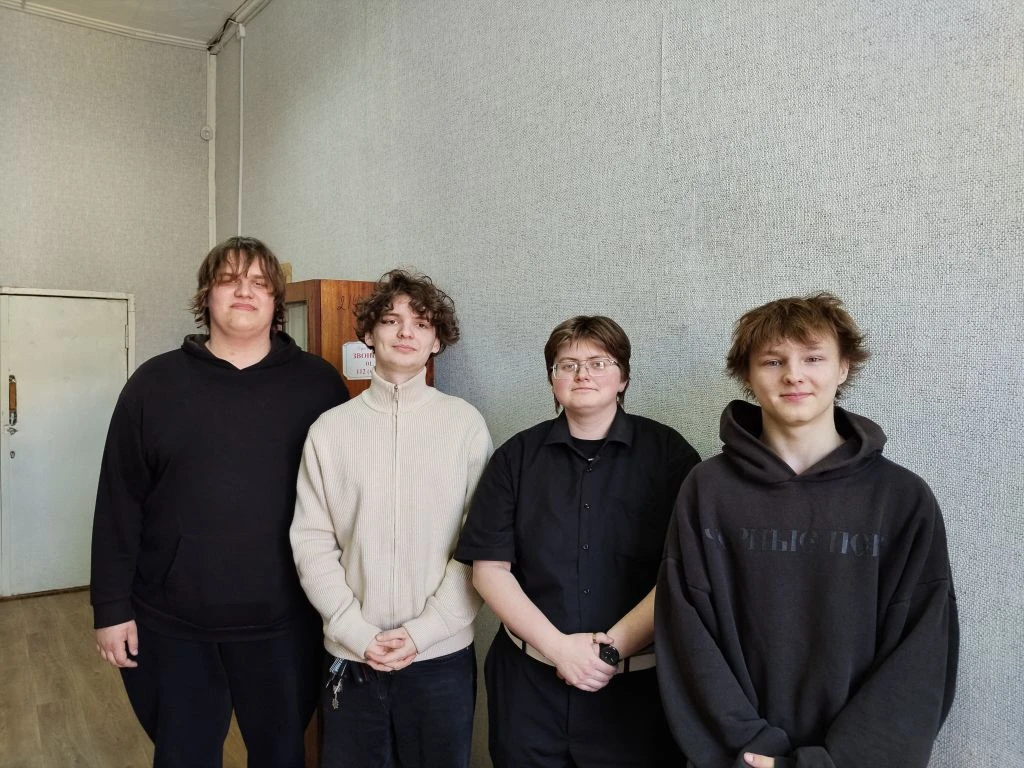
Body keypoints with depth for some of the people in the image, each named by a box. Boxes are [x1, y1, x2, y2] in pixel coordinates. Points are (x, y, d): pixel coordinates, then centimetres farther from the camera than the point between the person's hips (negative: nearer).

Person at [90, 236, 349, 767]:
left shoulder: (319, 384, -4)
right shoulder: (155, 383, -1)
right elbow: (119, 504, 1)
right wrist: (111, 605, 0)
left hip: (283, 622, 0)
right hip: (170, 623, 1)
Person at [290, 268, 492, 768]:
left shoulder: (466, 424, -4)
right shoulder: (331, 428, -1)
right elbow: (311, 540, -1)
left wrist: (424, 631, -11)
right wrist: (356, 632, -9)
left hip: (442, 656, -1)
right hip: (350, 656, 1)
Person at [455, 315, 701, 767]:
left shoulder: (668, 454, -4)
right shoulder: (517, 457, 2)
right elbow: (489, 567, -2)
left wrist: (615, 645, -14)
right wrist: (559, 647, -11)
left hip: (637, 686, -1)